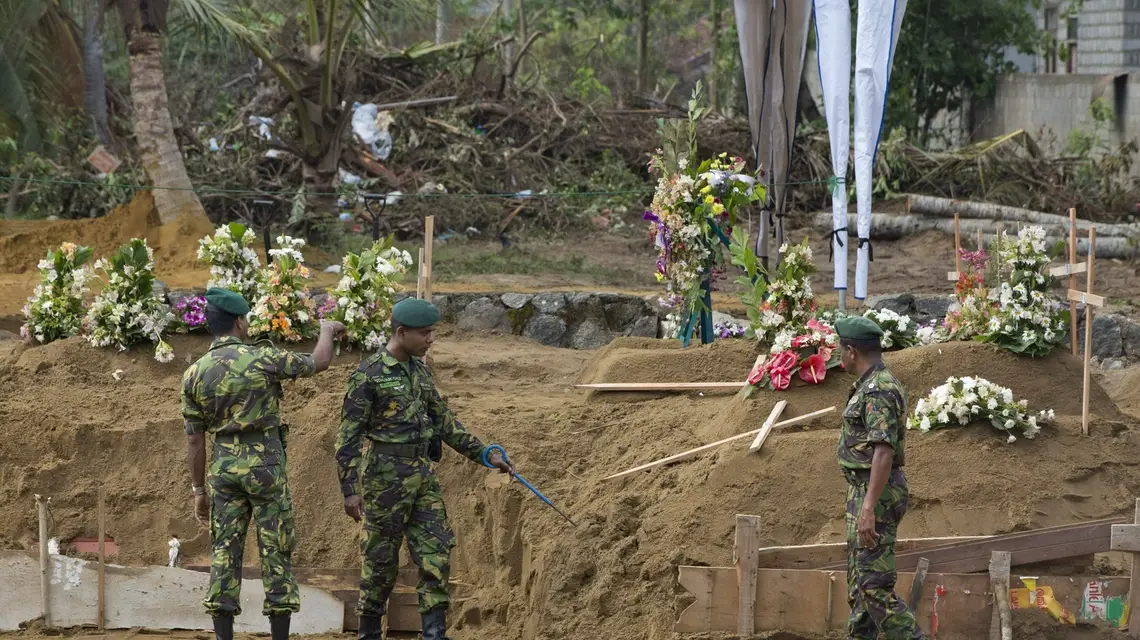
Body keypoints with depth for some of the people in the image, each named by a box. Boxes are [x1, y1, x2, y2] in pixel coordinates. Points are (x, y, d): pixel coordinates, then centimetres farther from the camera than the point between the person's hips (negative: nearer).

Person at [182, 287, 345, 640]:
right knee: (276, 553, 2)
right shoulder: (262, 358, -9)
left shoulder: (194, 374, 2)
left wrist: (198, 490, 12)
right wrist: (327, 330, 24)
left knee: (225, 554, 4)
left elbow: (194, 439, 5)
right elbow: (319, 362, 3)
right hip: (265, 465, -3)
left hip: (224, 467, 3)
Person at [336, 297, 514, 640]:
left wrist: (484, 455, 16)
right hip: (386, 474, -7)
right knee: (381, 560, 2)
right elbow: (349, 436, -11)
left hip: (423, 475, 7)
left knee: (436, 554, -1)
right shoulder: (369, 375, -11)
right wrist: (349, 489, -16)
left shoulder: (418, 369, 11)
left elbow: (444, 421, 19)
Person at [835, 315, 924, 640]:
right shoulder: (875, 385, 14)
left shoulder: (878, 390, -19)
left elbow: (884, 452, -27)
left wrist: (868, 508, -31)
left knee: (873, 583, -13)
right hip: (868, 492, 11)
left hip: (875, 494, -11)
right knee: (860, 578, 14)